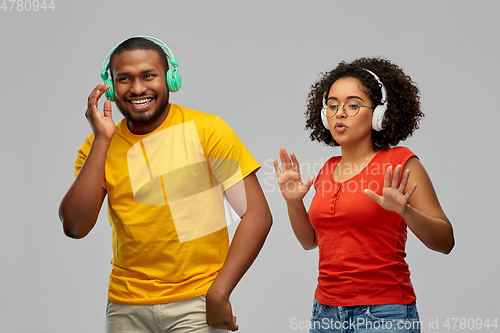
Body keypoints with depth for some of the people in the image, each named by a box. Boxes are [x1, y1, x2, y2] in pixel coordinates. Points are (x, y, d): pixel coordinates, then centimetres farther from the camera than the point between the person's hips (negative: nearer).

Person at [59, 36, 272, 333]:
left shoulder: (207, 130, -7)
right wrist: (102, 140, -11)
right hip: (126, 307, 3)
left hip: (196, 305, -3)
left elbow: (258, 215, -9)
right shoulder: (99, 146, 3)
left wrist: (218, 294, -16)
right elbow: (75, 227, -9)